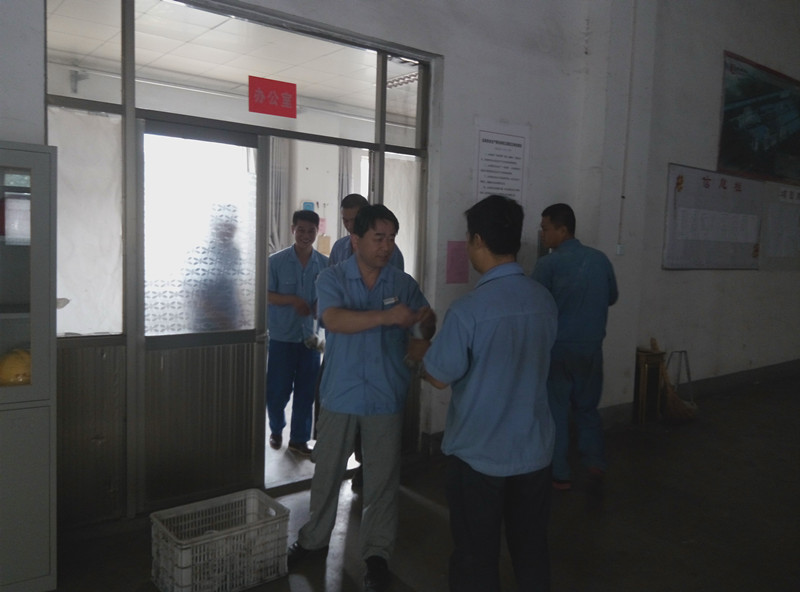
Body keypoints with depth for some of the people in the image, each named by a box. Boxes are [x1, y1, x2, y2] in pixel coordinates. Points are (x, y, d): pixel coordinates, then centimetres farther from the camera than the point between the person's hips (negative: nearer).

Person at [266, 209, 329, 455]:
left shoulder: (325, 264, 0)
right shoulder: (276, 261, -7)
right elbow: (265, 295, -6)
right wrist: (292, 299, -20)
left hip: (310, 337, 2)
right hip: (281, 337, -2)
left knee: (306, 391, 8)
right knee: (277, 390, 6)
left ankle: (299, 439, 22)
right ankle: (276, 430, 32)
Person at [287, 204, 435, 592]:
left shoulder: (404, 283, 0)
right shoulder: (332, 278, -6)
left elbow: (426, 330, -2)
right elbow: (335, 320, -24)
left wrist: (426, 321, -28)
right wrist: (387, 316, -37)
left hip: (385, 399, 1)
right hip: (339, 395, 0)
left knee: (382, 480, 9)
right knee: (327, 472, 16)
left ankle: (377, 552, 26)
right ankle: (314, 538, 38)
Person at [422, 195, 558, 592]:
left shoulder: (468, 310, -22)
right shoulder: (545, 301, -2)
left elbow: (439, 378, -13)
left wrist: (418, 355, 9)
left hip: (477, 455, -5)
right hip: (534, 451, 5)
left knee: (476, 557, 12)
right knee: (531, 548, 20)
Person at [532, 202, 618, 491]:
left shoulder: (548, 264, -15)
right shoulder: (600, 259, 2)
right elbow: (612, 297, 15)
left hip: (558, 348, -5)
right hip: (591, 348, 5)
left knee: (555, 412, 7)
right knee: (587, 408, 20)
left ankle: (560, 475, 14)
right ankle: (595, 461, 8)